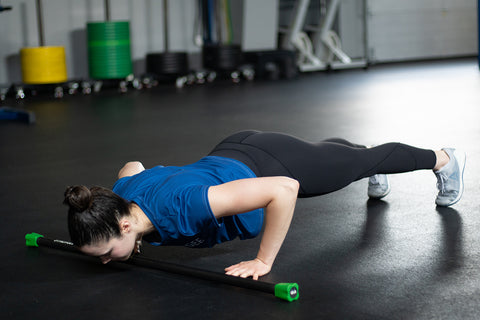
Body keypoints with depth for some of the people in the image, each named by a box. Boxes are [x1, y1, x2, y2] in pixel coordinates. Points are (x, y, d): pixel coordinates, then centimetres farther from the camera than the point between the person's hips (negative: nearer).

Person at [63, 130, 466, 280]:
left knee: (361, 162, 22)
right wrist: (131, 235, 0)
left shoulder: (179, 206, -46)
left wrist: (264, 262, -41)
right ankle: (375, 174, 71)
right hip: (232, 154, 7)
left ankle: (443, 159, 50)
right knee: (327, 149, 37)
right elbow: (133, 164, 4)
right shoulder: (121, 192, -24)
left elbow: (284, 189, -47)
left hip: (274, 169, -6)